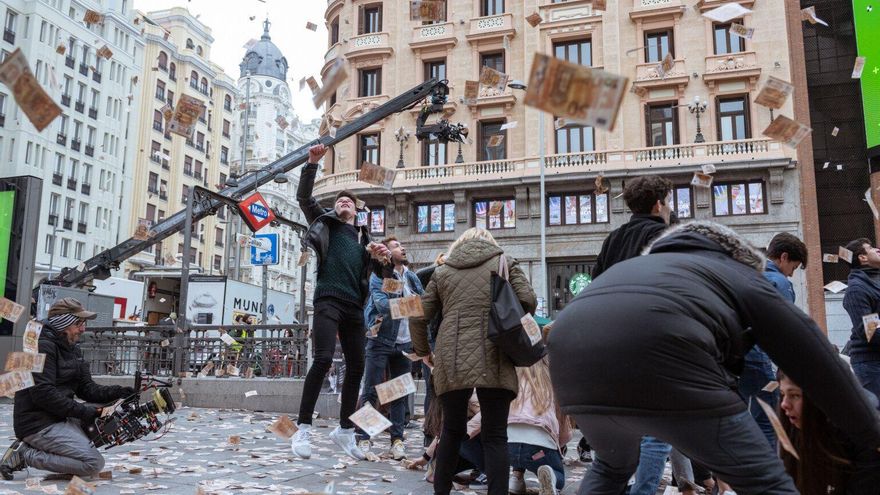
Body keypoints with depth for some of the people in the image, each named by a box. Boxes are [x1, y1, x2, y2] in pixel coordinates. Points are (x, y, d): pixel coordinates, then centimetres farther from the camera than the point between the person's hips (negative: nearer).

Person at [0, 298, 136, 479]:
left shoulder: (73, 350, 14)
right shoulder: (43, 347, -15)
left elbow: (87, 388, 11)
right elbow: (42, 393, -23)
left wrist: (118, 392, -6)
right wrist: (81, 411, -20)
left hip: (60, 418, 9)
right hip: (38, 424, -9)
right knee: (94, 463, -18)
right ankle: (25, 454, -7)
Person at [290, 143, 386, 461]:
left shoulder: (363, 237, 25)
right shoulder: (325, 223, 15)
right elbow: (304, 197, 3)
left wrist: (377, 258, 3)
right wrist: (312, 164, -6)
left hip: (354, 305, 5)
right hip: (328, 299, -5)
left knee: (356, 367, 5)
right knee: (323, 360, -20)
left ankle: (345, 430, 18)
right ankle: (303, 429, -13)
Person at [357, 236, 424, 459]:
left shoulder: (412, 277, 12)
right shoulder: (379, 276, -5)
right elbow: (381, 303, -20)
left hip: (405, 343, 5)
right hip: (381, 340, -5)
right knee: (371, 391, -3)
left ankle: (397, 439, 12)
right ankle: (363, 438, 4)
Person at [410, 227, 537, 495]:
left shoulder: (442, 271, 20)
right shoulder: (505, 263, 15)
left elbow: (418, 317, 16)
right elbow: (527, 301, 2)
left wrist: (423, 351, 30)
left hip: (451, 361, 2)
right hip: (493, 360, -2)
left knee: (452, 430, 17)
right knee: (495, 435, 4)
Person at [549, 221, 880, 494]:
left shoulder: (634, 266, 42)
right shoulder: (743, 279, 28)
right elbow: (818, 364, 27)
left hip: (573, 363, 6)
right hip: (656, 362, -6)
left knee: (612, 468, 36)